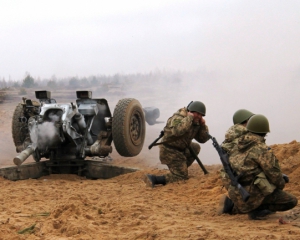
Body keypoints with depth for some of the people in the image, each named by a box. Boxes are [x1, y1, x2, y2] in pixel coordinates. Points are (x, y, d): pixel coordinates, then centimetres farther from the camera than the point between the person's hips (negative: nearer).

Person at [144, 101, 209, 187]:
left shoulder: (196, 123, 8)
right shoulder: (178, 118, -20)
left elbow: (203, 139, 9)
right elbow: (178, 131, -43)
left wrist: (203, 125, -6)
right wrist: (189, 118, -32)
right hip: (170, 151, -10)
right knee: (182, 177, -10)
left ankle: (182, 168, 21)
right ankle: (153, 179, -19)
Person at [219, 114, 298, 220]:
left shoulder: (238, 146, 9)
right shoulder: (262, 150, -14)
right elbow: (274, 175, -11)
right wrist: (281, 184, 12)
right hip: (252, 194, -8)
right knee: (291, 201, -1)